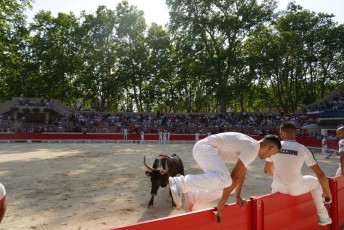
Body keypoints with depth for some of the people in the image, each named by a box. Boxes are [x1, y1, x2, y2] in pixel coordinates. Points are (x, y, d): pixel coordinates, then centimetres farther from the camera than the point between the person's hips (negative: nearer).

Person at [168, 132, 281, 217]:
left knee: (223, 185, 11)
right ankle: (181, 183, -29)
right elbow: (235, 176, -17)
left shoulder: (250, 146, 19)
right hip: (205, 148, -10)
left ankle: (191, 197, 20)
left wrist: (238, 197, 24)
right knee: (225, 180, -31)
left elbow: (241, 174, 23)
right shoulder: (252, 148, -13)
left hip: (204, 149, 10)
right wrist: (222, 202, -13)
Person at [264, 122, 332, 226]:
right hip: (296, 189, -1)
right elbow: (320, 174, -7)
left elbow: (267, 170, 5)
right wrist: (327, 192, 10)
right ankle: (323, 216, 33)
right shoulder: (303, 149, -10)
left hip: (278, 188, 2)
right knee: (316, 181, 26)